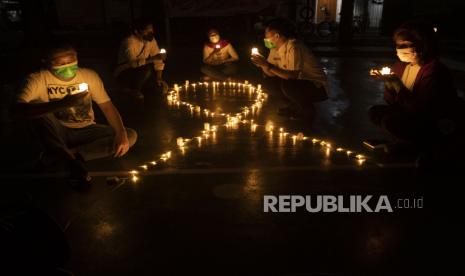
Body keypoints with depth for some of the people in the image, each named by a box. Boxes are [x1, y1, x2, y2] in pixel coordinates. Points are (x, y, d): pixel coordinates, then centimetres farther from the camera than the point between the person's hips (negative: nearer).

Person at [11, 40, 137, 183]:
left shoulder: (89, 76, -9)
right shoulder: (38, 80, -17)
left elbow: (108, 107, -8)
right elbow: (16, 111, -33)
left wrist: (122, 134, -27)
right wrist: (62, 104, -46)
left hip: (85, 131, 3)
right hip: (57, 133, -2)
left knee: (130, 136, -19)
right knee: (37, 104, -30)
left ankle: (58, 155, -19)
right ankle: (71, 161, -22)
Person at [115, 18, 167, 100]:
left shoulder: (151, 40, -6)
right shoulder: (129, 42, -25)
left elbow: (158, 59, -4)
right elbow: (133, 63, -37)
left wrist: (159, 78, -16)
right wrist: (153, 59, -40)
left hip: (139, 70, 7)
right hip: (124, 75, -7)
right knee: (147, 68, -31)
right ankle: (133, 89, -7)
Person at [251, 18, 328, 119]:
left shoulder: (293, 47, -25)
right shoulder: (275, 48, 0)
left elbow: (293, 76, -31)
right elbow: (271, 74, 2)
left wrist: (269, 66, -30)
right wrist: (263, 64, -18)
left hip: (317, 87, -8)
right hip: (298, 83, 8)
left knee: (286, 85, -33)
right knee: (268, 82, -4)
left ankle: (307, 109, -6)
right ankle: (295, 106, 9)